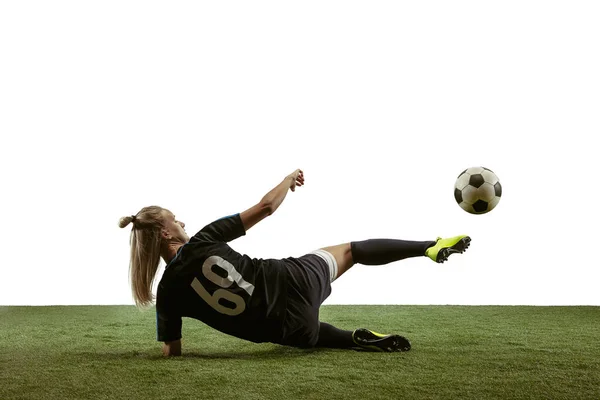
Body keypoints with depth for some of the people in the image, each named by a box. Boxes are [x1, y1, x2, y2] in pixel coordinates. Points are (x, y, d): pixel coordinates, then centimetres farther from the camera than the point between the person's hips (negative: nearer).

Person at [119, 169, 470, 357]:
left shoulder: (168, 293, -3)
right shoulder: (206, 239, -8)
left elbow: (173, 353, 3)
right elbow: (266, 206, -5)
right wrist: (290, 178, 13)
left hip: (284, 327, 2)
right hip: (294, 282, -2)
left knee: (310, 334, 39)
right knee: (351, 250, 24)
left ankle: (362, 340, 8)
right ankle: (431, 247, 30)